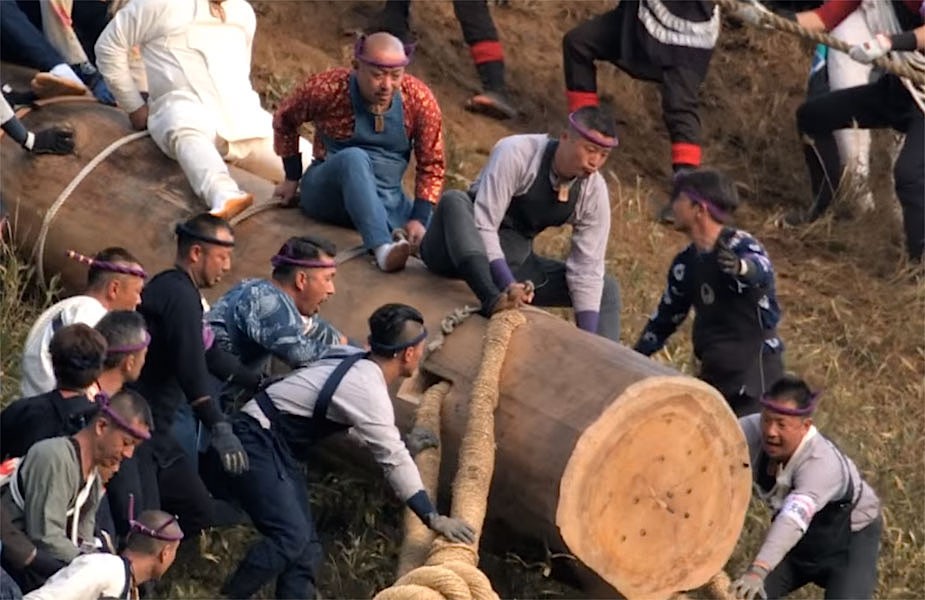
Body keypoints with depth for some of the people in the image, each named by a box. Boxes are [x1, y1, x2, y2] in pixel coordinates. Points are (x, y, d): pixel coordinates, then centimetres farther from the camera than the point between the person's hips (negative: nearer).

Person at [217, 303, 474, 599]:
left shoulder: (356, 363, 7)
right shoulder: (368, 390, -20)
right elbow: (394, 462, -19)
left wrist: (403, 444, 32)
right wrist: (433, 518, -15)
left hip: (277, 448, 10)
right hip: (256, 443, -10)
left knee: (306, 548, 5)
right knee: (291, 537, -24)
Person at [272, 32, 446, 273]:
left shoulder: (419, 98, -9)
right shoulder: (327, 89, -14)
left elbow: (431, 165, 0)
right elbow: (284, 121, 6)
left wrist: (419, 219, -11)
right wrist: (292, 178, 8)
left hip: (388, 201, 4)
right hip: (326, 195, -4)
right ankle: (382, 248, -54)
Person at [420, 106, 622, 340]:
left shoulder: (595, 191, -9)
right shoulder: (516, 154, -23)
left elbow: (587, 269, -8)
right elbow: (483, 225, -28)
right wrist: (508, 284, -40)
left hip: (514, 261, 5)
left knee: (606, 289, -1)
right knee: (454, 200, -37)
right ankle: (492, 299, -56)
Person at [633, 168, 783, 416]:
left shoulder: (739, 245, -15)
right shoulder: (686, 263, 7)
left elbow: (762, 270, -39)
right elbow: (666, 316, 18)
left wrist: (739, 267, -62)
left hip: (756, 369, -8)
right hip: (713, 374, 8)